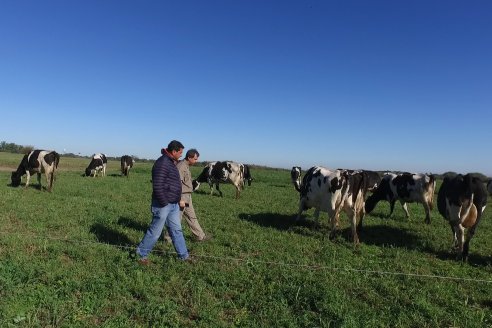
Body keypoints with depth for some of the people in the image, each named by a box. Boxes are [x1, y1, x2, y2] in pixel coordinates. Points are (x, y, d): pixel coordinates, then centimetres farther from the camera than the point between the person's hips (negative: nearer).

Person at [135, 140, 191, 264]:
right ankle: (141, 254, 20)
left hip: (173, 205, 10)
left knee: (177, 230, 15)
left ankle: (184, 255, 24)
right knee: (155, 231, 3)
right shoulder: (162, 163, -20)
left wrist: (178, 200, 19)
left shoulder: (171, 163, 13)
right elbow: (157, 186, -25)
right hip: (163, 205, -10)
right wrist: (164, 203, -19)